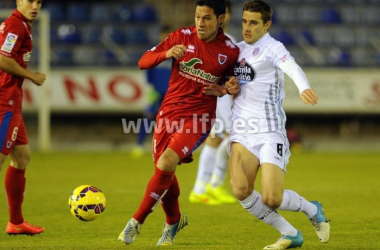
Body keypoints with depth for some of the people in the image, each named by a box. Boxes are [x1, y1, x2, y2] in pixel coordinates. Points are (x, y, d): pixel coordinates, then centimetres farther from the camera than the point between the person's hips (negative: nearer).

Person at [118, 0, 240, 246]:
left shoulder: (230, 51, -4)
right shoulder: (183, 36, -3)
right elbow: (143, 62, -4)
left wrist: (228, 89, -8)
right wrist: (167, 53, -23)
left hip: (198, 119, -3)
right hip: (169, 113, 3)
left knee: (165, 164, -24)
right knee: (165, 175, 8)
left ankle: (137, 221, -11)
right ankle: (174, 221, 37)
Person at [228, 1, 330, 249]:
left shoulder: (272, 48, -8)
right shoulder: (238, 49, 14)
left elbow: (293, 68, -31)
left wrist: (304, 87, -52)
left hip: (270, 133, -6)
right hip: (241, 134, 6)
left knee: (271, 199, -15)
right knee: (241, 190, -17)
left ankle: (312, 210, 20)